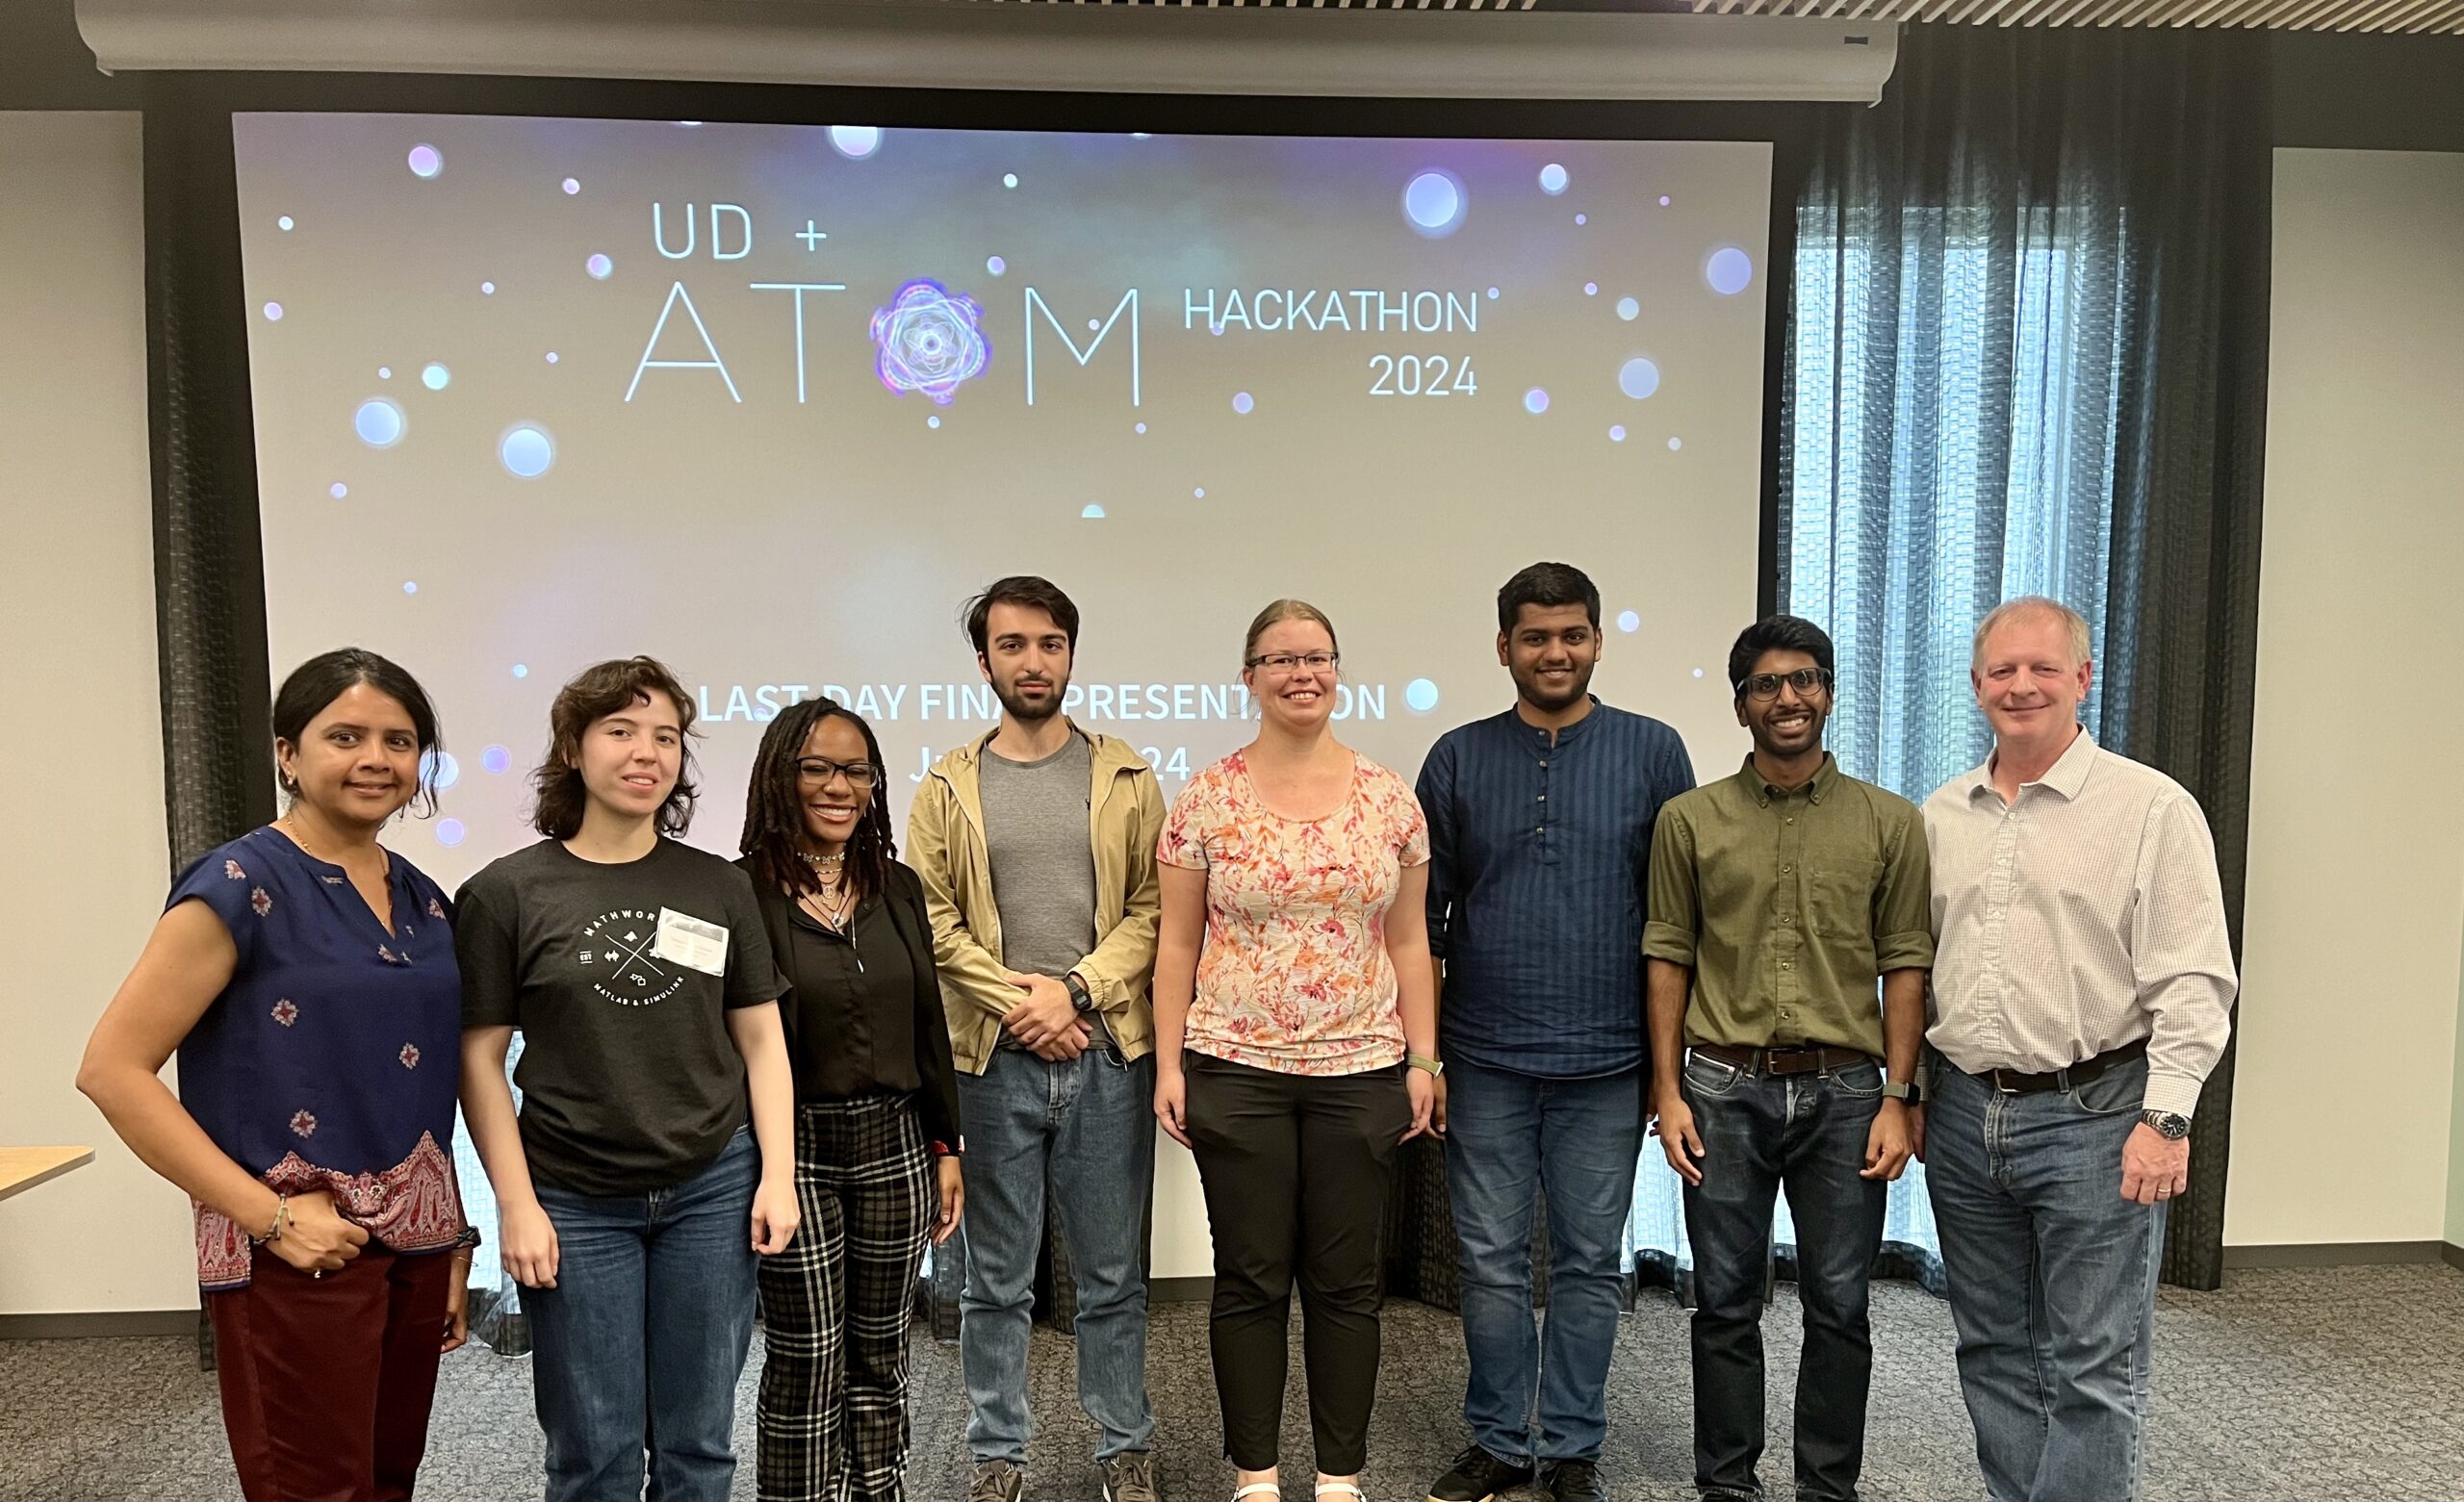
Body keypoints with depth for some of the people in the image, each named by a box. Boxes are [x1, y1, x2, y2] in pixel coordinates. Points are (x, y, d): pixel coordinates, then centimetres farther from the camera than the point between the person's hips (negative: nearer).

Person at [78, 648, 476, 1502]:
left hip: (414, 1246, 6)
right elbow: (112, 1069, -13)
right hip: (298, 1256, -6)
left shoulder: (423, 901, 9)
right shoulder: (240, 886, -10)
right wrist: (268, 1215, -17)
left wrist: (454, 1241, 13)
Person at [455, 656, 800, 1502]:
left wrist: (777, 1176, -1)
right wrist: (516, 1204, -7)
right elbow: (481, 1059, -2)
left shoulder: (720, 887, 3)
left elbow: (760, 1039, 6)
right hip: (576, 1203, -2)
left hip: (712, 1192, 2)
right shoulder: (506, 893, -4)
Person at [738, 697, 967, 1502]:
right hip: (792, 1151, -4)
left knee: (880, 1354, 15)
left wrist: (945, 1147, 10)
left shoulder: (899, 888, 6)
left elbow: (928, 1025, 10)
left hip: (895, 1144, 5)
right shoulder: (743, 894, -11)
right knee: (806, 1364, 6)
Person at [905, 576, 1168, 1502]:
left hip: (1108, 1054, 0)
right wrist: (1018, 1005, -11)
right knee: (997, 1279, 11)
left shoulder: (1126, 778, 4)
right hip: (994, 1060, 0)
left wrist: (1076, 989, -12)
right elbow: (933, 923, -2)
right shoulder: (948, 789, 3)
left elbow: (1151, 907, -1)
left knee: (1112, 1273, 11)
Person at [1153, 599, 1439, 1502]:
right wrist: (1168, 1064, -3)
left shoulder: (1390, 799, 3)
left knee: (1347, 1283, 10)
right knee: (1251, 1281, 9)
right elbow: (1177, 943, 1)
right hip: (1236, 1069, -1)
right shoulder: (1206, 800, -2)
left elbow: (1409, 943, 6)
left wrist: (1422, 1060, 3)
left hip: (1361, 1072, 2)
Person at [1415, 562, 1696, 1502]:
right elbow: (1424, 918, 5)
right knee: (1491, 1265, 10)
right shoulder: (1458, 758, 3)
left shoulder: (1653, 752, 0)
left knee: (1590, 1266, 10)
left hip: (1606, 1067, -1)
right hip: (1484, 1062, 1)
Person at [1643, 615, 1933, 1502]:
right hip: (1724, 1088, 0)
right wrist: (1669, 1093, -1)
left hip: (1844, 1091, 0)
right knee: (1726, 1303, 9)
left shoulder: (1890, 822, 3)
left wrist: (1897, 1098, -4)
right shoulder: (1690, 820, 2)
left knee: (1839, 1306, 9)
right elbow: (1668, 958, 3)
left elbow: (1906, 965, 2)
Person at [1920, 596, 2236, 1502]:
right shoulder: (1940, 816, 10)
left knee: (2094, 1368, 2)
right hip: (1964, 1114, 5)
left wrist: (2167, 1118, -17)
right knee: (1996, 1351, 16)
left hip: (2093, 1115, -5)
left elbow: (2193, 981, -10)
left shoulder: (2153, 808, -6)